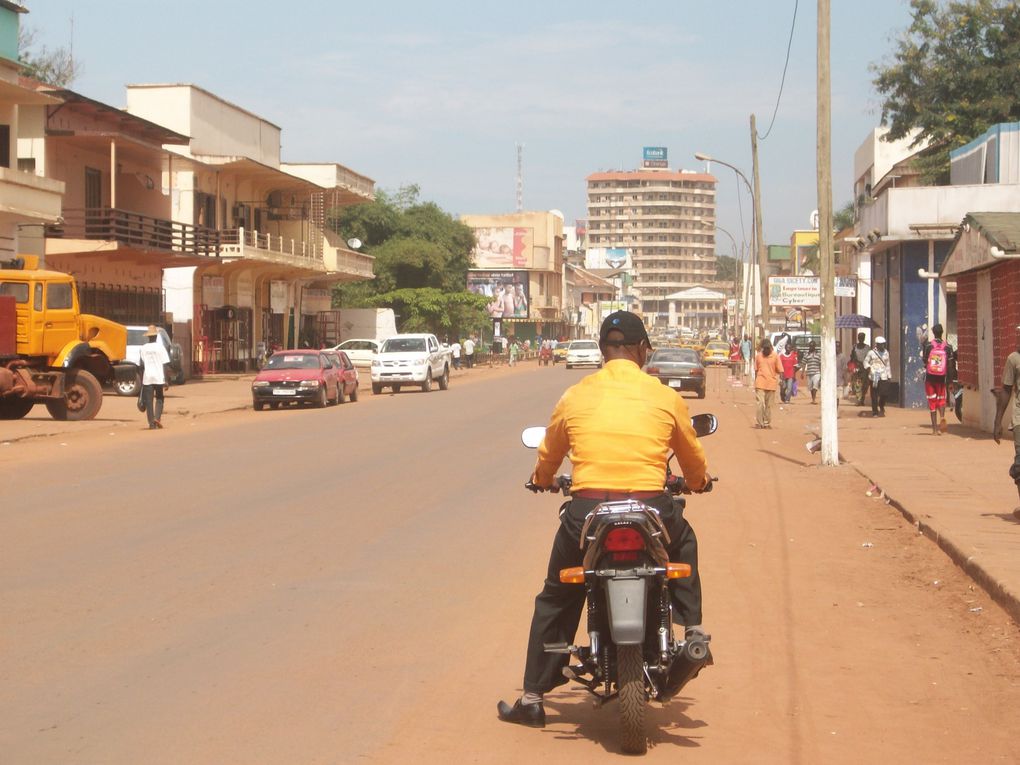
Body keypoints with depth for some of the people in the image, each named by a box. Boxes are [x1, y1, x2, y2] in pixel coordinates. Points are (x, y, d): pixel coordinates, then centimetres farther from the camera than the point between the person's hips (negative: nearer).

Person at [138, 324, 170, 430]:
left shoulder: (143, 349, 3)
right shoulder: (160, 348, -2)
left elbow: (142, 366, 5)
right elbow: (164, 365, -4)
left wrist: (141, 380, 11)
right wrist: (166, 380, -2)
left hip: (147, 378, 1)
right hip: (159, 377, -1)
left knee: (149, 401, 5)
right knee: (159, 399, 14)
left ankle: (152, 423, 0)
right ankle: (157, 418, -5)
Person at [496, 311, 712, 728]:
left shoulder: (574, 397, 6)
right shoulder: (665, 398, 5)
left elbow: (548, 457, 21)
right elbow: (693, 460, 21)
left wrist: (542, 481, 45)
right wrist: (699, 483, 44)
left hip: (586, 515, 0)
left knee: (555, 601, 19)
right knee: (683, 542, 35)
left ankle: (532, 699, 20)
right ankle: (692, 629, 26)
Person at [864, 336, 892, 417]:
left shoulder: (886, 353, 13)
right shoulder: (871, 353, 0)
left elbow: (888, 365, 16)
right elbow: (866, 361, 6)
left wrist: (889, 376, 13)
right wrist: (868, 368, -13)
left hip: (884, 377, 3)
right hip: (874, 377, -3)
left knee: (884, 394, -4)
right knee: (875, 395, -2)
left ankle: (881, 408, 22)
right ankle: (875, 412, 7)